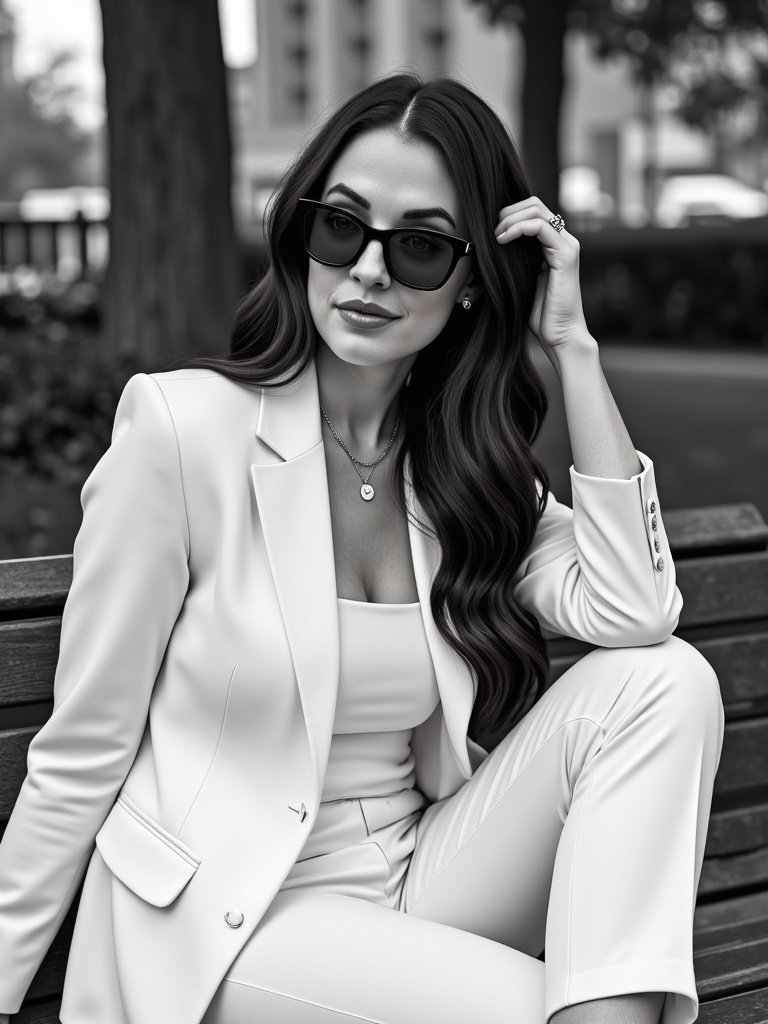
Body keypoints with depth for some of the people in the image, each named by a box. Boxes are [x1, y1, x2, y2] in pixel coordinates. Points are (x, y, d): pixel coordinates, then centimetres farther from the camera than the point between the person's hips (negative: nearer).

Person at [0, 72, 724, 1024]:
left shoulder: (467, 465, 6)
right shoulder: (182, 426, -11)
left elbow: (634, 614, -12)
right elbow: (79, 757, -8)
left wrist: (572, 347, -11)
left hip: (417, 888, 6)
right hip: (222, 933, -6)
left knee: (669, 682, -16)